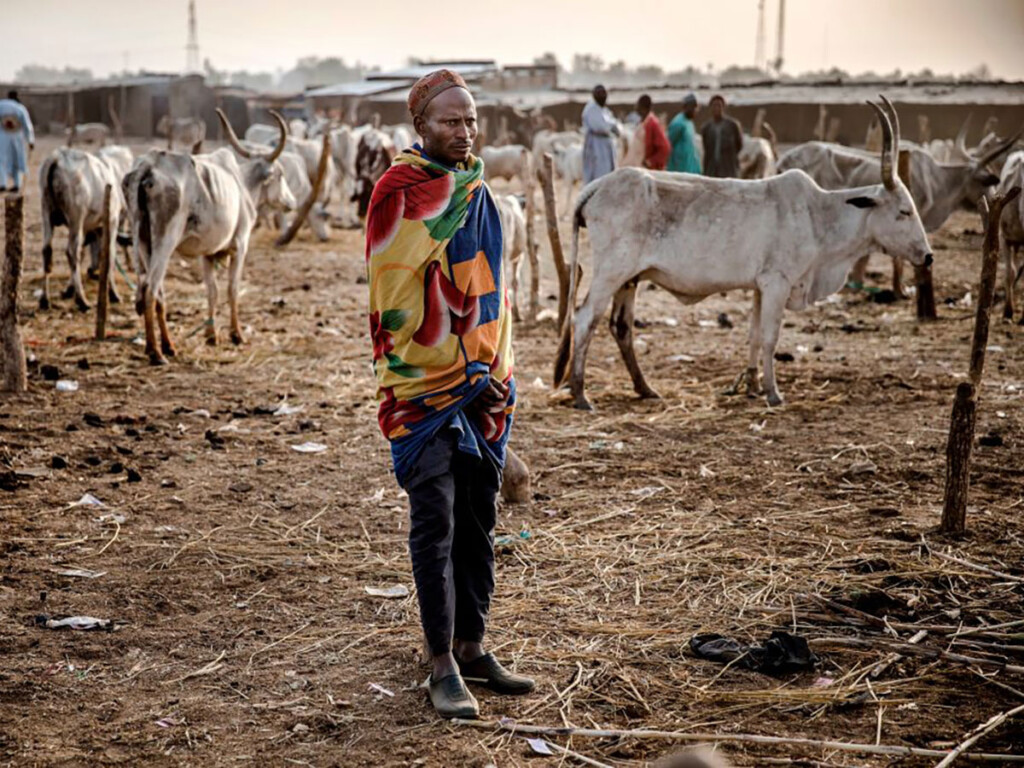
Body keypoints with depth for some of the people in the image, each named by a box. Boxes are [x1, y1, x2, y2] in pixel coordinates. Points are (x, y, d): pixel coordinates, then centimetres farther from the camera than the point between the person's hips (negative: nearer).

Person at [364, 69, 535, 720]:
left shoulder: (478, 189, 14)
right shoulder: (398, 191, -9)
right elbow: (392, 296, -13)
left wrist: (500, 374, 17)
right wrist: (404, 379, -15)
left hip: (482, 383, 7)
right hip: (424, 384, -7)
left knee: (478, 521, 12)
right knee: (435, 522, -5)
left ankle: (471, 648, 23)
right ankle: (443, 665, 3)